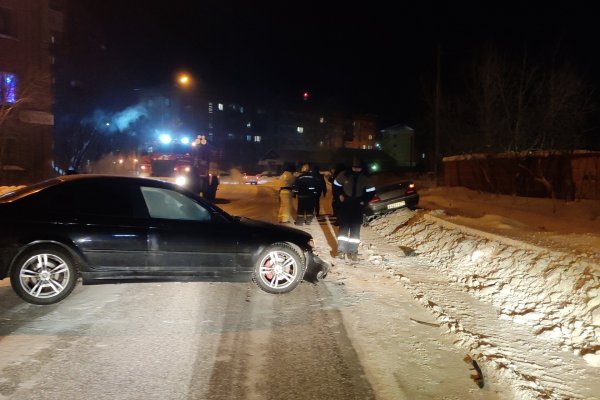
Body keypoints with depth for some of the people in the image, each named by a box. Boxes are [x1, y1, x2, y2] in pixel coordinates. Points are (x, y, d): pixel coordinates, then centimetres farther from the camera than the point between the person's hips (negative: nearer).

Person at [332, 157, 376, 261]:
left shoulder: (365, 178, -1)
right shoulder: (344, 175, -5)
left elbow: (371, 191, 8)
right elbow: (336, 185, 9)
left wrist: (364, 201, -3)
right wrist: (339, 195, -3)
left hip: (358, 207, 1)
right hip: (344, 205, -1)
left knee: (355, 229, 1)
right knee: (343, 227, -3)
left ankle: (353, 251, 7)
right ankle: (341, 250, 3)